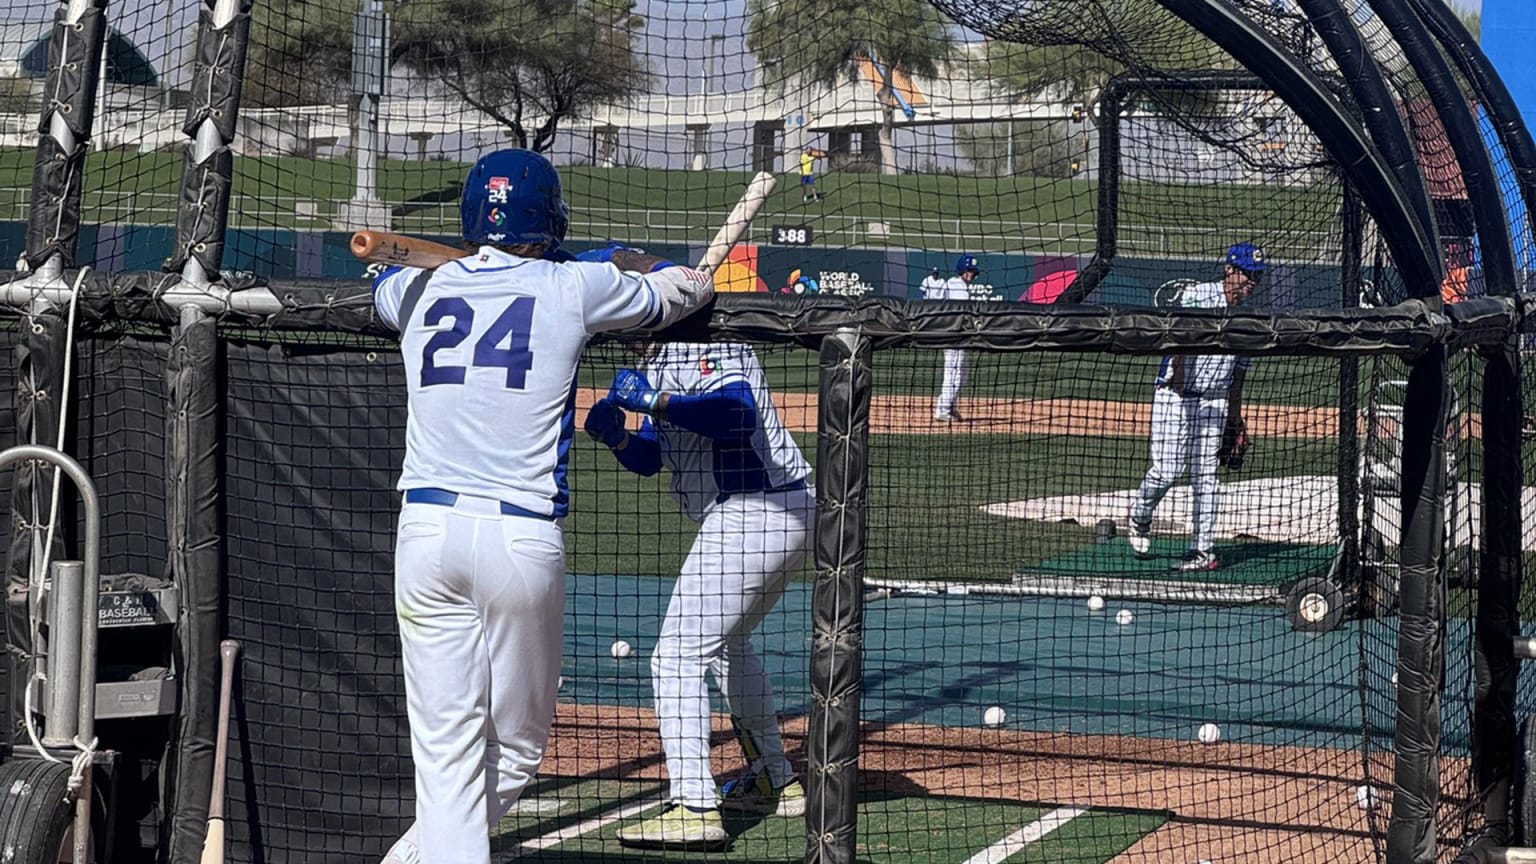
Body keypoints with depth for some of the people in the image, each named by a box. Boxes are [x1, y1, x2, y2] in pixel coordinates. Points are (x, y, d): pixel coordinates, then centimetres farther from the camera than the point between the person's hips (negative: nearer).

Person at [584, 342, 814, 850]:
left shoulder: (706, 343, -14)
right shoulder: (660, 361, 17)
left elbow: (739, 412, -32)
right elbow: (648, 458, 17)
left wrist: (653, 400, -31)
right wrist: (615, 435, -3)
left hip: (753, 516, -11)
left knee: (678, 656, -12)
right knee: (727, 643, 30)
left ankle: (695, 809, -19)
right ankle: (774, 782, 38)